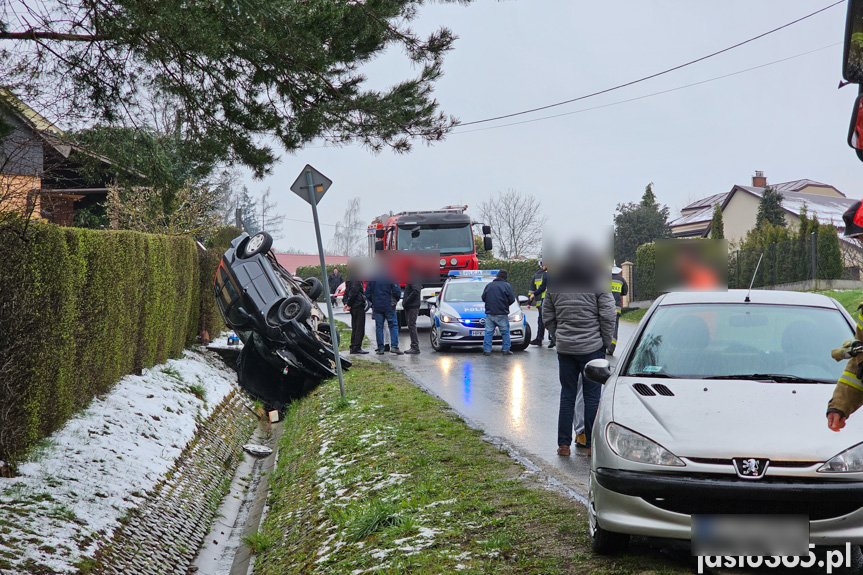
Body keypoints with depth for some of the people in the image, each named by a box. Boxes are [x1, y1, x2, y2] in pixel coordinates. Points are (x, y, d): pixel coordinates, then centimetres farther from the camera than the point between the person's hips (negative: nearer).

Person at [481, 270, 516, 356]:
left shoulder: (489, 285, 8)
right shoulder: (507, 286, -2)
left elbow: (483, 298, 10)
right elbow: (512, 299, -5)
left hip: (489, 313, 3)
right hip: (502, 314, -3)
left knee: (488, 332, 4)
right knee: (505, 332, 7)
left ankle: (486, 350, 0)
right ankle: (506, 349, 6)